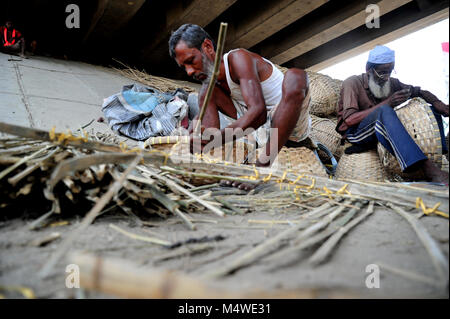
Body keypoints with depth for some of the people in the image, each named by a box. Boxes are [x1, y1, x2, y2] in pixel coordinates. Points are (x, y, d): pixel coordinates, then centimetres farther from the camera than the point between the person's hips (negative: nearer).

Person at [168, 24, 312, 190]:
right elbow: (208, 122, -12)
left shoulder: (238, 58, -21)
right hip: (262, 126, 6)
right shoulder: (210, 81, 0)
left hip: (293, 123, -6)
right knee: (207, 93, 1)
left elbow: (257, 109, -36)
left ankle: (262, 165, -44)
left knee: (295, 76, -38)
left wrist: (216, 139, -47)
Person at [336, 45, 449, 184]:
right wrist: (386, 103, -24)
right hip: (356, 134, -7)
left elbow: (420, 91, 18)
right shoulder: (353, 83, -7)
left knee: (431, 110, 1)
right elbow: (349, 119, -20)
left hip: (382, 133, 7)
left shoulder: (391, 83, 11)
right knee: (384, 110, -37)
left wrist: (437, 102, -5)